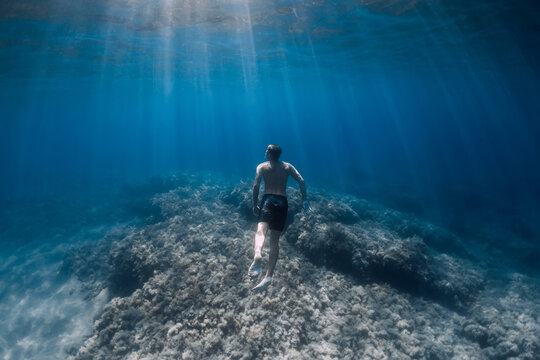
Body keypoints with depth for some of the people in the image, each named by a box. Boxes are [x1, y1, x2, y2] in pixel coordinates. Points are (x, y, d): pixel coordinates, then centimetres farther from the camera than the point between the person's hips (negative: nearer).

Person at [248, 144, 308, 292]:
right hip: (282, 202, 3)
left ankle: (257, 255, -58)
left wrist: (254, 205, 5)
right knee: (275, 240, 5)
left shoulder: (262, 167, 10)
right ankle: (268, 276, -1)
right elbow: (301, 181, 4)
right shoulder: (288, 167, 16)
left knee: (261, 230, -24)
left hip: (268, 200, -3)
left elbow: (256, 186, -3)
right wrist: (304, 200, 10)